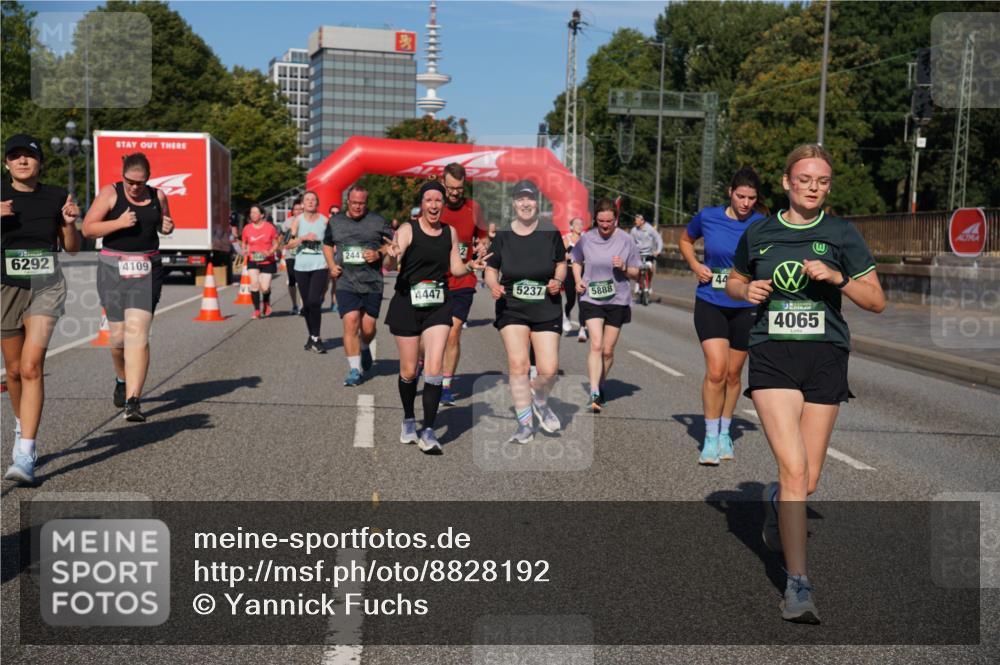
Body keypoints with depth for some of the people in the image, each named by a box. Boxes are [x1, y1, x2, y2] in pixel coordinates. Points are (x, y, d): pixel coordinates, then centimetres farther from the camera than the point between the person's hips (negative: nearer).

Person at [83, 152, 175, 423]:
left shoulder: (158, 197, 7)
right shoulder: (110, 193, -2)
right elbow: (87, 229, -5)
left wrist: (168, 227, 1)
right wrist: (119, 223, -18)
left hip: (147, 269, 1)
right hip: (113, 268, 0)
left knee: (137, 334, -12)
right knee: (118, 335, 4)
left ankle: (132, 401, -16)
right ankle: (122, 379, 37)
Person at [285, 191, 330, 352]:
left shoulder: (324, 221, 1)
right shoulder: (298, 221, 4)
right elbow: (289, 244, -1)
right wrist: (303, 238, -14)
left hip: (320, 266, -2)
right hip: (301, 267, 2)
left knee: (314, 301, -15)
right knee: (306, 304, 8)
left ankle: (315, 338, -6)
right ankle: (312, 336, 22)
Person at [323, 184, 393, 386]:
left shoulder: (378, 222, 4)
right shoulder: (335, 222, 10)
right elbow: (327, 245, 25)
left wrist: (379, 254, -11)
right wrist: (331, 265, 8)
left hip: (372, 283, 0)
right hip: (346, 283, 0)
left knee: (368, 327, 4)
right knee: (350, 322, -14)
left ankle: (364, 348, 41)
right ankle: (354, 370, -6)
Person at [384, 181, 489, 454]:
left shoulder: (450, 232, 7)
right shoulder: (408, 230, -7)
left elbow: (455, 268, 14)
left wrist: (471, 266, -6)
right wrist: (392, 256, -40)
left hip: (438, 306, 2)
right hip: (407, 305, -2)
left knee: (434, 368, -10)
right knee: (409, 371, 6)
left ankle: (428, 431, -7)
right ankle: (408, 419, 31)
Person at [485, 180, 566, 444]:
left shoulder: (551, 234, -1)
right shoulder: (502, 236, -1)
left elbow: (561, 264, 12)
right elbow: (491, 270, 6)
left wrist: (558, 280, -8)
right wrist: (494, 285, -14)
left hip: (546, 309, 0)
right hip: (511, 309, 0)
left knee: (548, 369, -5)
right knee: (517, 363, -12)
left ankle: (540, 402, 31)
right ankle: (525, 424, 3)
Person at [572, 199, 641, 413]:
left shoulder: (626, 240, -4)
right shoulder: (586, 238, -2)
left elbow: (635, 273, 3)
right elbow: (577, 261, 16)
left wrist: (624, 268, -18)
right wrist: (578, 280, -2)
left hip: (617, 300, 1)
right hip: (591, 298, -1)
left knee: (608, 350, 7)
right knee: (596, 345, -15)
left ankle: (600, 385, 30)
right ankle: (594, 394, -18)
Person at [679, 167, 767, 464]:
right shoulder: (707, 217, -3)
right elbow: (685, 240, 17)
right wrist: (695, 266, 0)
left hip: (745, 308, 1)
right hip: (710, 303, -1)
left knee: (733, 374, 11)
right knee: (716, 370, -13)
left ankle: (724, 433, 29)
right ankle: (710, 438, -1)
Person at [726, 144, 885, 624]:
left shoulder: (841, 234, 4)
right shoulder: (758, 233, 7)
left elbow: (877, 301, 3)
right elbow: (733, 282, 23)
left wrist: (838, 277, -14)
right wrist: (747, 290, 0)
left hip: (825, 357, 1)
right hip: (772, 355, -1)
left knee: (808, 482, 7)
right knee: (794, 470, -15)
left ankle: (775, 501, 45)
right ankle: (798, 586, -7)